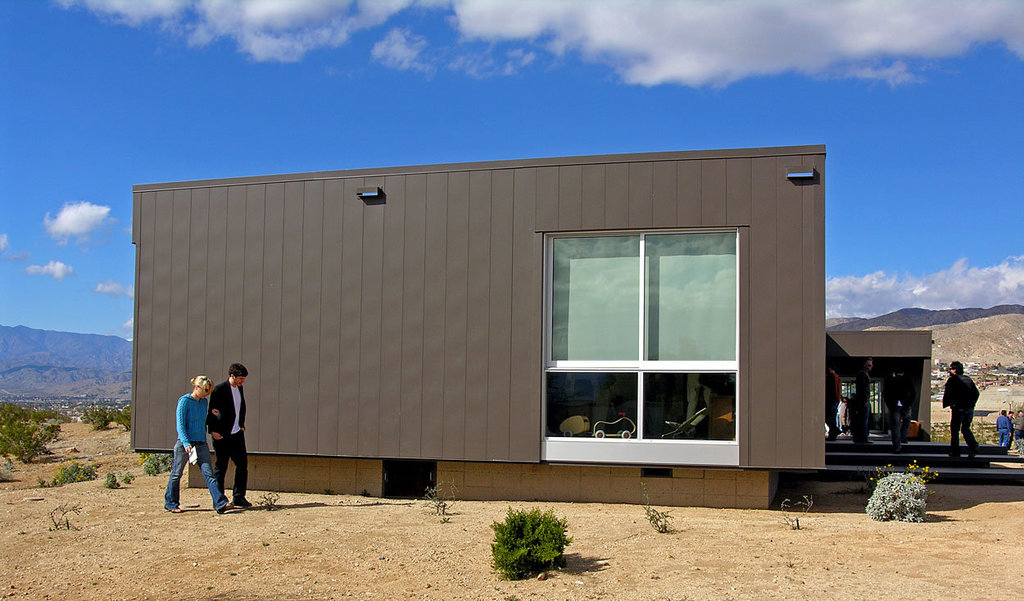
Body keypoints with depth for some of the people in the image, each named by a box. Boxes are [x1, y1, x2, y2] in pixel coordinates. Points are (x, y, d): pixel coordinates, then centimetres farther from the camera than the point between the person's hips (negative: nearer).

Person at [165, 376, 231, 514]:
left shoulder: (204, 402, 11)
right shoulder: (184, 401, -8)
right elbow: (180, 425, -13)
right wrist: (186, 443, -22)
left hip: (201, 444, 5)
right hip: (185, 443, -5)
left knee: (209, 474, -5)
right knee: (177, 474, 9)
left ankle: (221, 504, -13)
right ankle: (170, 503, 25)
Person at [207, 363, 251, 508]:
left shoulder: (239, 389, 11)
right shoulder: (219, 390, -11)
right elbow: (211, 411, -11)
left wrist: (241, 426, 10)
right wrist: (212, 430, -16)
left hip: (237, 434, 7)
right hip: (222, 436, -7)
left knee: (242, 465, 5)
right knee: (220, 467, 1)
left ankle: (238, 497, 13)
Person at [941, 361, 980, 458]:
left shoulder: (952, 379, -3)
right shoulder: (968, 379, 15)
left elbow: (947, 393, -10)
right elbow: (976, 393, 16)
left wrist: (945, 404, 3)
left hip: (958, 407, -6)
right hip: (969, 408, 6)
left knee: (954, 430, 3)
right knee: (966, 429, 16)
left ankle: (955, 451, 1)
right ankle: (973, 446, -4)